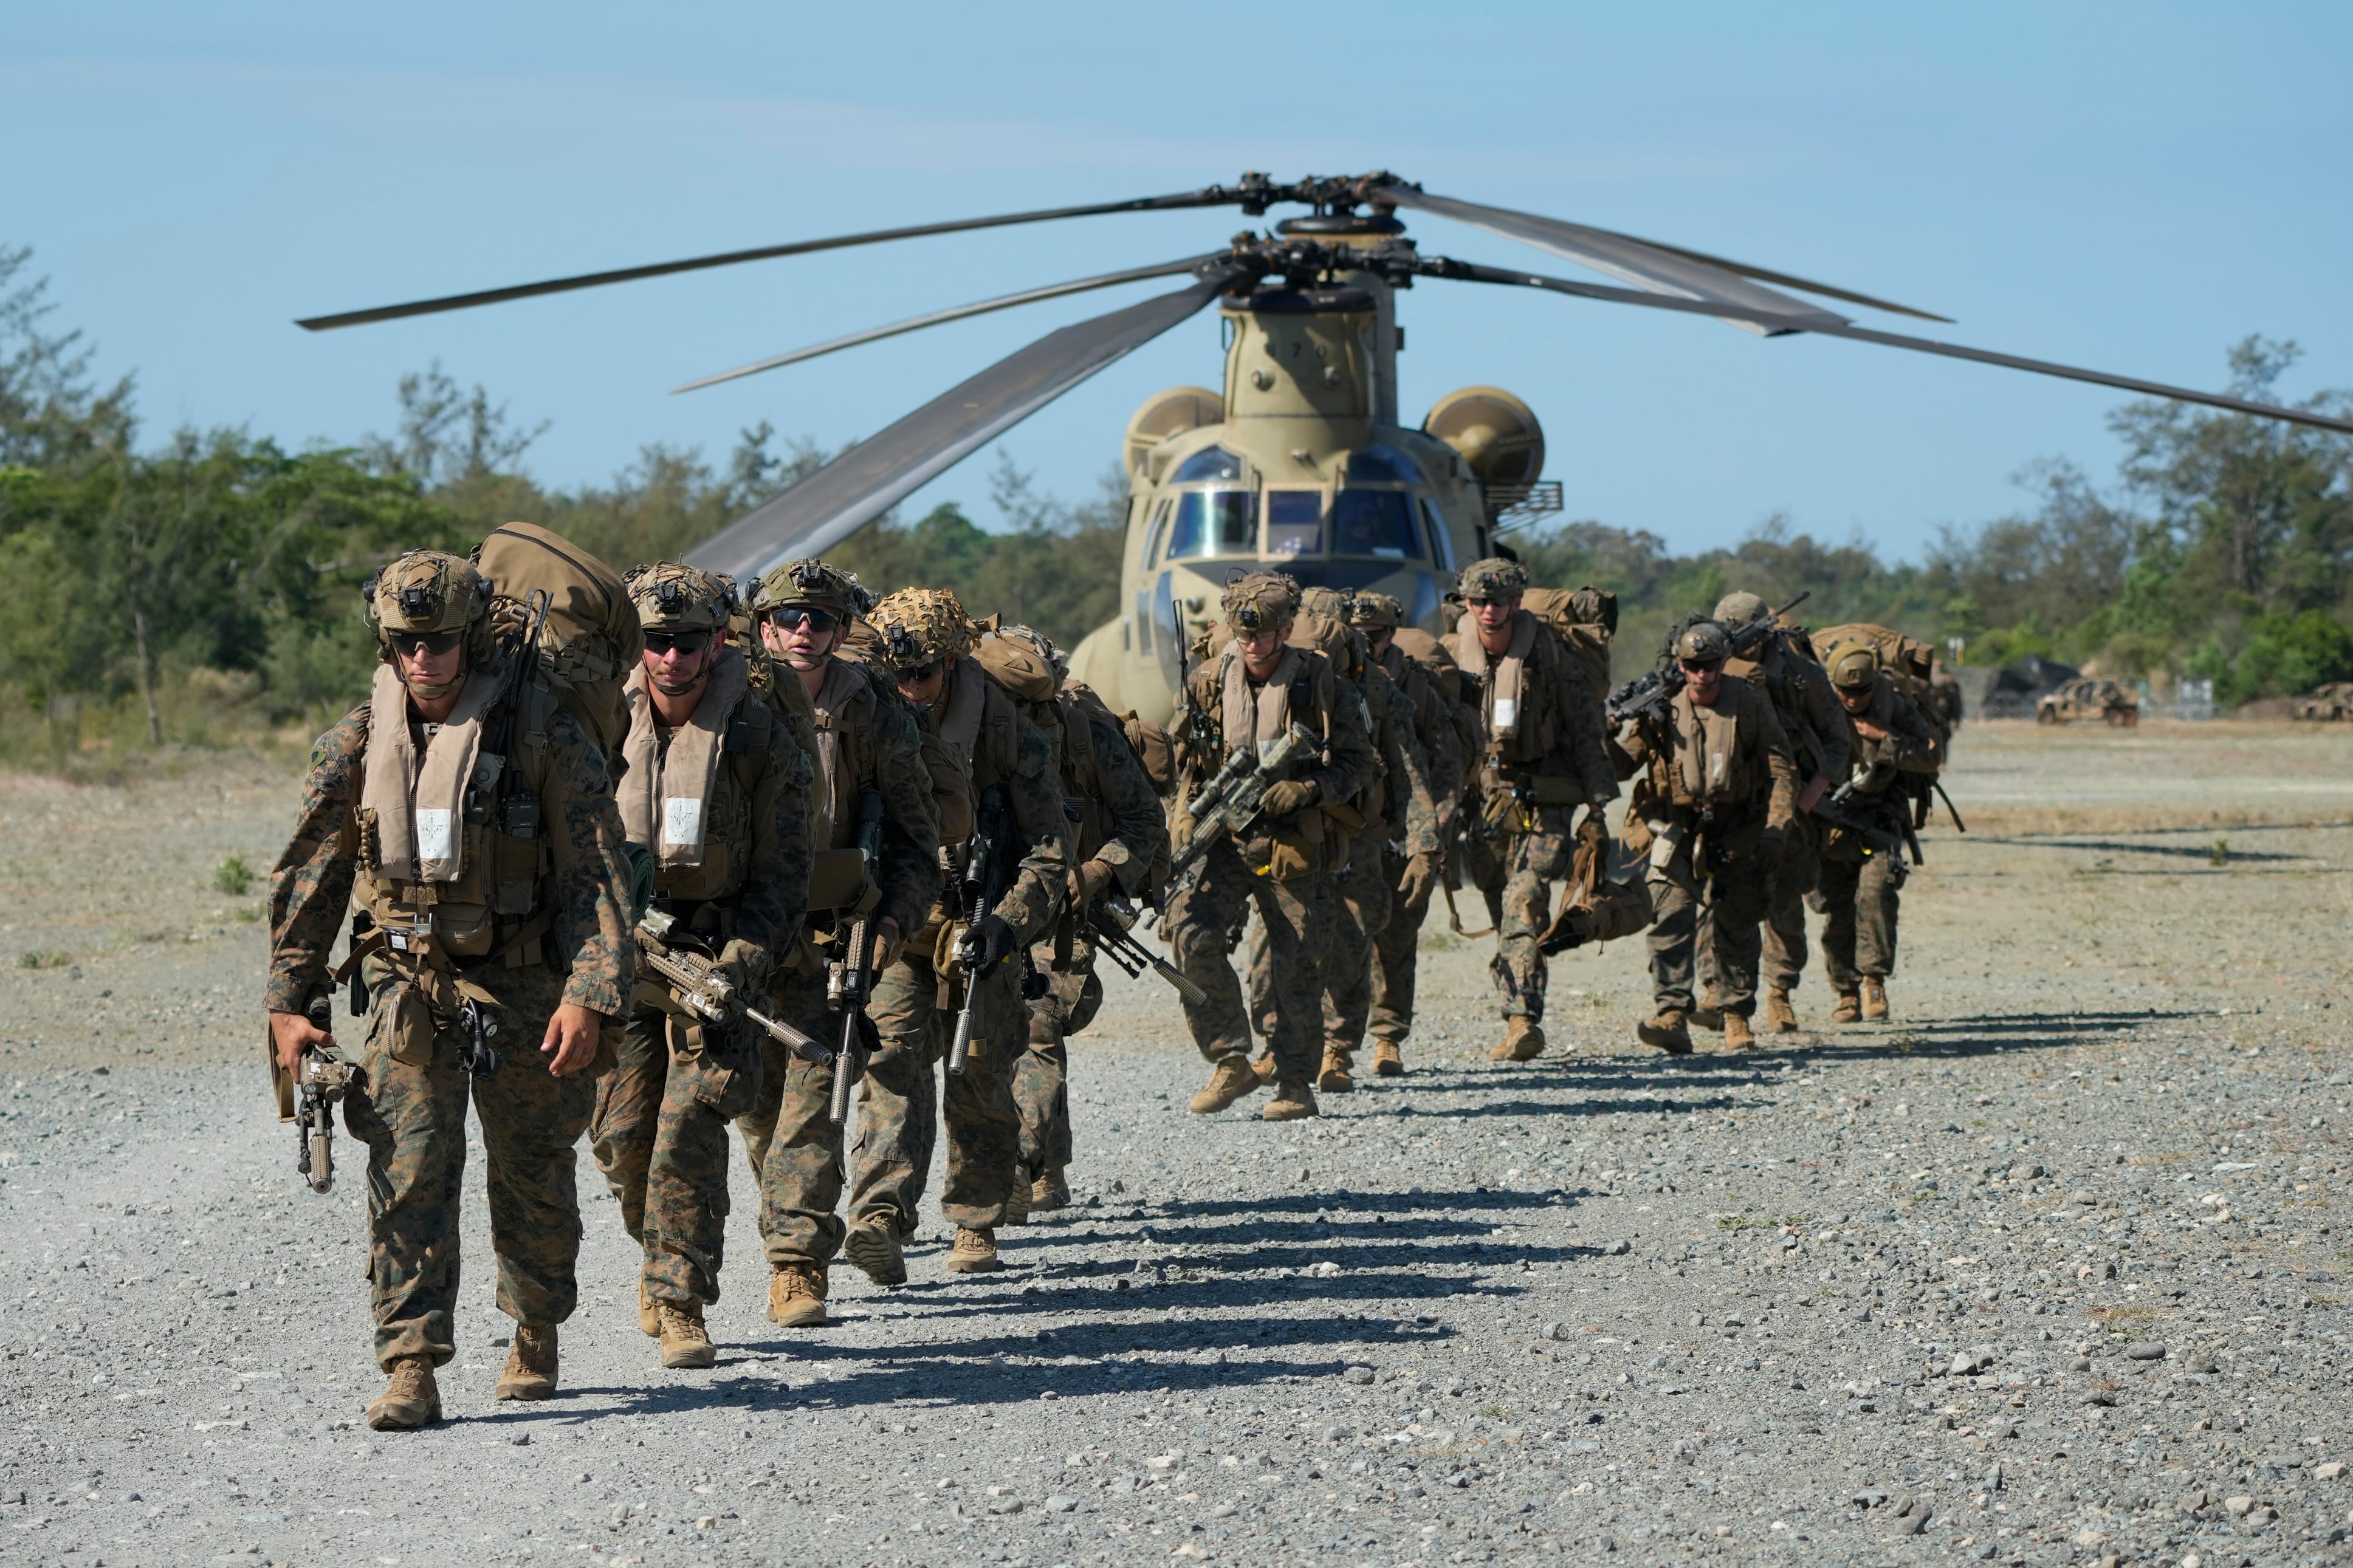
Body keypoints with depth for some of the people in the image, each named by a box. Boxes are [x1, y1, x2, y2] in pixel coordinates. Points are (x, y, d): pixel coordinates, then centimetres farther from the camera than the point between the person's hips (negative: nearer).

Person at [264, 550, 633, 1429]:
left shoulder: (544, 739, -9)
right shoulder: (356, 747, 1)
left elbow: (599, 876, -10)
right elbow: (308, 881, 8)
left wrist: (589, 997, -19)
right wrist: (288, 1002, 3)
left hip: (522, 986, -2)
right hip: (408, 988, 2)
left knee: (532, 1177, 11)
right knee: (408, 1173, -10)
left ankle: (536, 1335, 34)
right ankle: (411, 1370, -10)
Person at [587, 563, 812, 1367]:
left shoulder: (761, 741, -6)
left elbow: (781, 875, -5)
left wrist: (742, 962, -17)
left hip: (716, 958, -3)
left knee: (690, 1128, -12)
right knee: (623, 1133, 4)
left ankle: (681, 1302, -6)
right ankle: (659, 1254, 31)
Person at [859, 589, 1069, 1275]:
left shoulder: (1006, 733, -11)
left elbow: (1050, 849, -7)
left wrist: (1007, 924, -20)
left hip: (980, 927, -1)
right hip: (896, 924, 1)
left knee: (980, 1079, 1)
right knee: (894, 1057, -16)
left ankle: (977, 1227, 14)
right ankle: (881, 1213, -25)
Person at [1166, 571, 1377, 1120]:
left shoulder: (1322, 684, -3)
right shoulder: (1208, 683, 5)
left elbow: (1359, 763, -2)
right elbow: (1188, 763, 16)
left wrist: (1306, 790, -18)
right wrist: (1188, 817, 0)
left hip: (1298, 845, -2)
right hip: (1224, 838, 2)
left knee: (1296, 964, 1)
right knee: (1190, 932, -18)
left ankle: (1296, 1083, 16)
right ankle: (1231, 1064, -8)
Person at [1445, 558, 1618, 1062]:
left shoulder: (1547, 652, -6)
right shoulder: (1454, 655, 1)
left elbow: (1584, 727, -1)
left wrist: (1597, 807, -3)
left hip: (1543, 799, -3)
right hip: (1486, 801, 3)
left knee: (1524, 903, -19)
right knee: (1505, 913, 3)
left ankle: (1523, 1022, -23)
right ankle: (1522, 1025, 12)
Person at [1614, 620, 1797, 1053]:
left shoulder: (1751, 706, -5)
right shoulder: (1662, 707, -3)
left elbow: (1782, 773, -1)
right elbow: (1616, 767, -2)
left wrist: (1774, 833, -9)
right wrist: (1634, 732, -22)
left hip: (1737, 836, 0)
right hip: (1677, 834, 0)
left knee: (1736, 928, 6)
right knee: (1671, 918, -17)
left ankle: (1737, 1018, 21)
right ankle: (1673, 1019, -23)